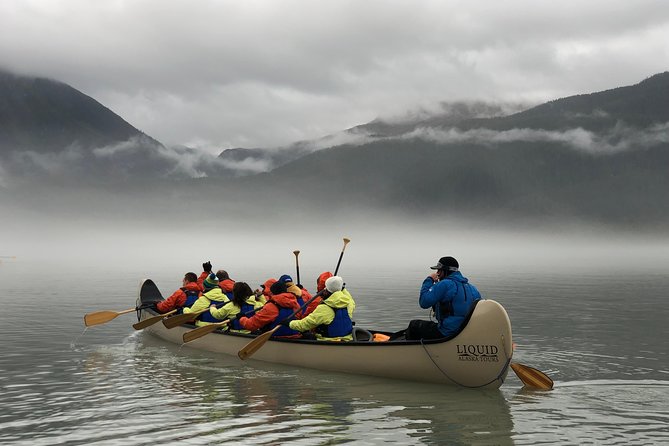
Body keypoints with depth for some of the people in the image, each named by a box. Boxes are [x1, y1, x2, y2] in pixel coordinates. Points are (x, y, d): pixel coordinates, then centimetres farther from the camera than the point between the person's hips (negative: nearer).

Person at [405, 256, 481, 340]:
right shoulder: (471, 287, 9)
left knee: (413, 325, 11)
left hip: (447, 333, -8)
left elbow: (424, 302, -16)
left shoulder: (444, 284, -16)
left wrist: (429, 280, -4)